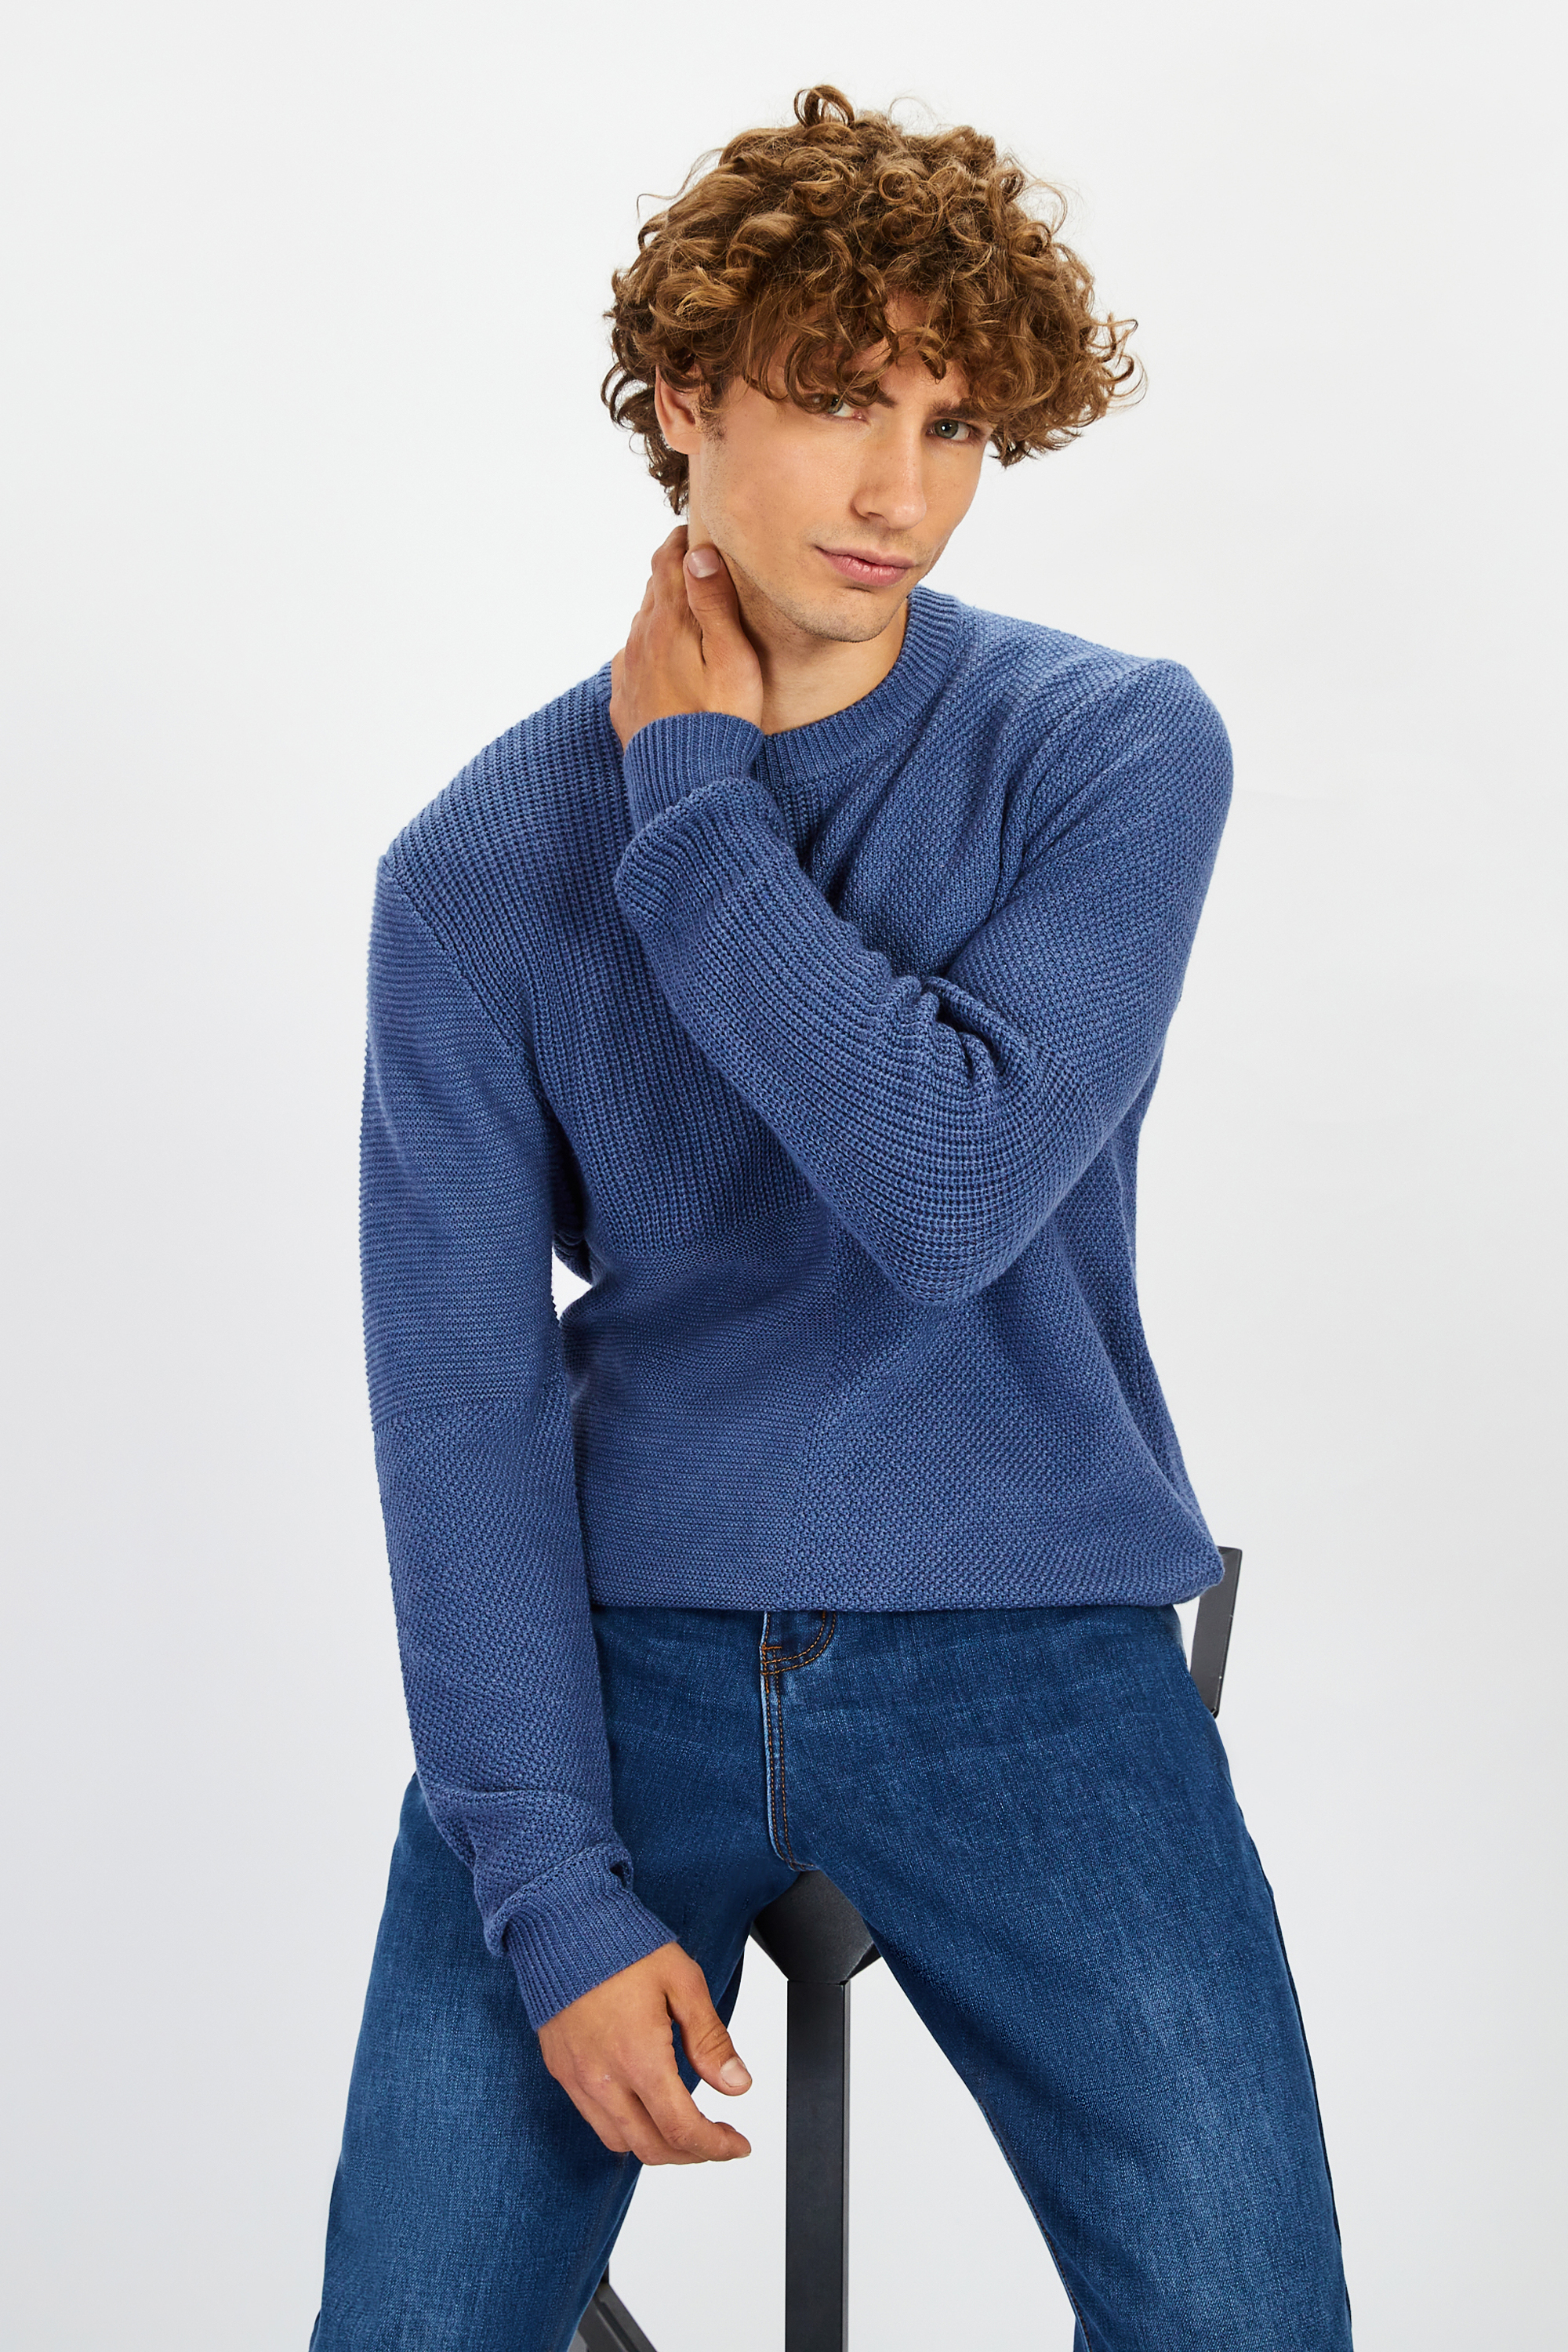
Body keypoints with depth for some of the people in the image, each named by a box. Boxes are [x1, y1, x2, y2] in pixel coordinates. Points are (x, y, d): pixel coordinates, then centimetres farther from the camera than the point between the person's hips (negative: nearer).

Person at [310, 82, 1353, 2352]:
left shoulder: (1115, 748, -4)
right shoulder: (479, 868, -1)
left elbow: (954, 1194, -18)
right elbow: (463, 1388, -5)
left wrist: (693, 803, -11)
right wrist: (555, 1891, -12)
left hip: (1027, 1649, 0)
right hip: (616, 1646, 1)